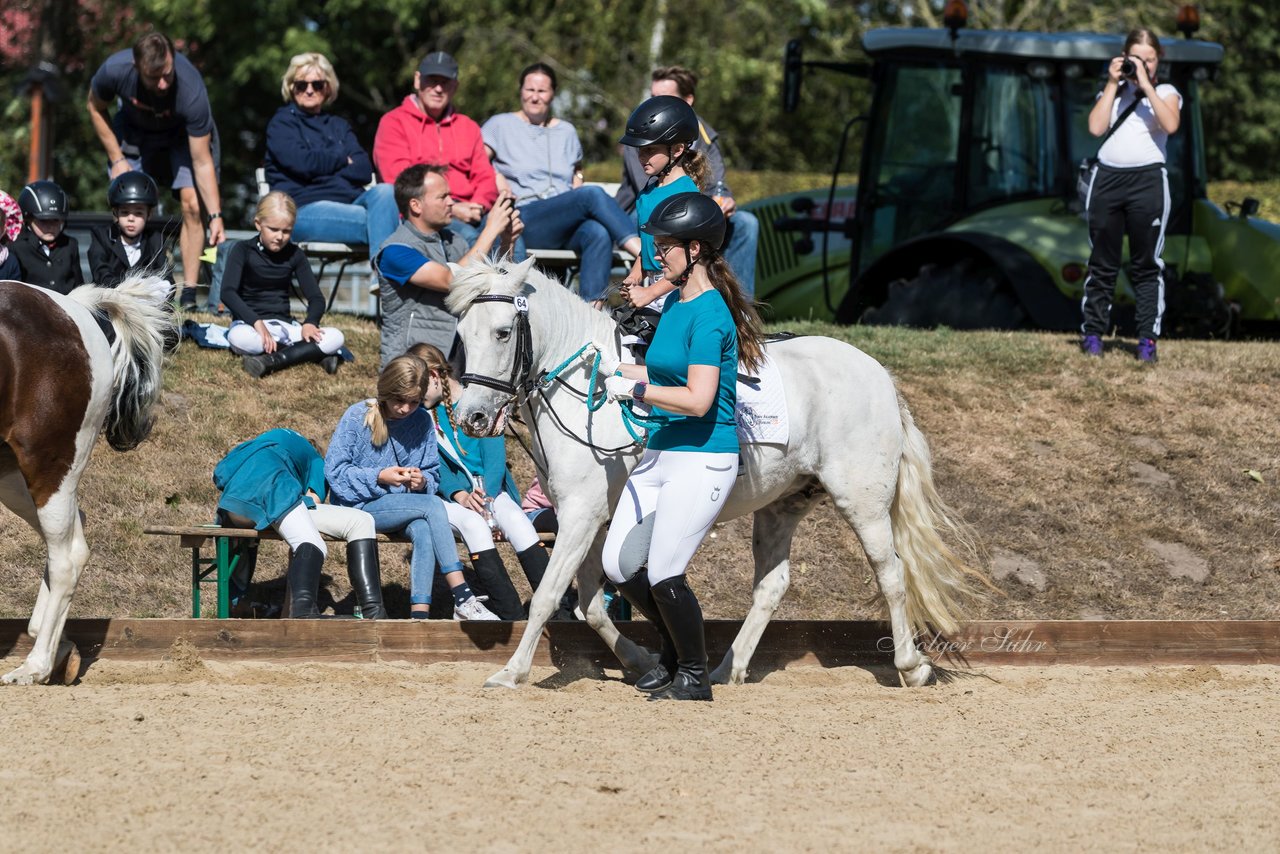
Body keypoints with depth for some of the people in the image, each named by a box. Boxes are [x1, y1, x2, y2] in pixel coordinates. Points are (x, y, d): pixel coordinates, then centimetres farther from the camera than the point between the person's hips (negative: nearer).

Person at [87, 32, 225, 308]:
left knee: (191, 203, -17)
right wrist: (117, 159, -12)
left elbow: (202, 163, -32)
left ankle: (189, 295, -14)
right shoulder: (115, 70, -35)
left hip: (184, 132, -2)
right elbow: (96, 108, -9)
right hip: (135, 129, 2)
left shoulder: (191, 91, -40)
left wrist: (216, 216, -37)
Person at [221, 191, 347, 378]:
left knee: (335, 337, -20)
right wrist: (257, 322, -30)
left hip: (283, 325, 3)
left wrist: (310, 323, -18)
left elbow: (316, 297, 6)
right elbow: (228, 292, -15)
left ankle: (272, 360, -31)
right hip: (249, 322, -3)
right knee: (239, 338, -41)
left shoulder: (294, 255, 9)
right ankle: (310, 352, -32)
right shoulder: (243, 250, -2)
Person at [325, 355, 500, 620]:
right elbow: (334, 470, -8)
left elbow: (433, 472, 12)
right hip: (360, 506, -4)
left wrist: (423, 480, -13)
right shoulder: (357, 416, -6)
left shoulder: (423, 422, 5)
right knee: (433, 506, -27)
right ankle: (463, 600, -31)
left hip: (406, 504, 4)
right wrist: (379, 477, -19)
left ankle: (419, 614, -42)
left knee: (423, 530, -33)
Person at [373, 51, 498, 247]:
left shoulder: (468, 127, 26)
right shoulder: (394, 123, 9)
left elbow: (485, 177, 18)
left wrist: (478, 206, -8)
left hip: (466, 212, 4)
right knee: (468, 236, -37)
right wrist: (450, 209, -15)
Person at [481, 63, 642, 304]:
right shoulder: (501, 125, 12)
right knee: (594, 195, -30)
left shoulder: (566, 131, 26)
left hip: (566, 225, 4)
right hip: (526, 219, -4)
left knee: (599, 232, -35)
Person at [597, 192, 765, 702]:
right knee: (620, 567, 8)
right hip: (660, 453, 9)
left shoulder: (709, 315, -18)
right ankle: (675, 648, 29)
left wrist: (633, 389, -16)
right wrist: (617, 369, 11)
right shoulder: (675, 302, 11)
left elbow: (697, 398, -24)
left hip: (702, 459, -9)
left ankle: (695, 677, 11)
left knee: (663, 575, -8)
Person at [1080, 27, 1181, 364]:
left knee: (1146, 265, -3)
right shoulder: (1113, 91, 16)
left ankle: (1147, 338, -3)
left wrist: (1145, 84, -11)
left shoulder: (1166, 93, 9)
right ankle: (1092, 332, 11)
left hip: (1148, 180, -3)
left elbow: (1170, 124, -12)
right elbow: (1095, 127, 0)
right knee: (1102, 262, 6)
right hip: (1107, 176, 3)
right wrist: (1113, 84, 0)